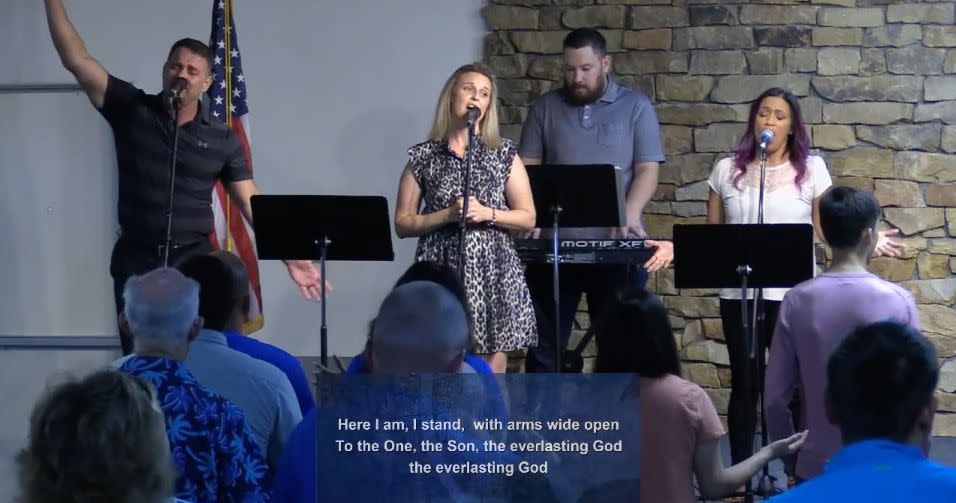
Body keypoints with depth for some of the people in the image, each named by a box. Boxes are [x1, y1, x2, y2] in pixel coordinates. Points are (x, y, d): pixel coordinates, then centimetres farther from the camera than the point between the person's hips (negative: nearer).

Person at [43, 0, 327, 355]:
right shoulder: (132, 109, -1)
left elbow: (252, 204, -2)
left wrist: (290, 257, -13)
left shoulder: (222, 139, 0)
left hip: (193, 259, 0)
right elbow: (76, 59, -7)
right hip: (135, 259, 0)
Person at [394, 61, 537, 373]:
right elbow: (402, 224, 3)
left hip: (494, 272, 1)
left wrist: (486, 213, -9)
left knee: (490, 370, -1)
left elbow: (528, 218, 6)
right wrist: (447, 215, -11)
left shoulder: (504, 154, 8)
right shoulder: (424, 157, 4)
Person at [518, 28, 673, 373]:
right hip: (554, 244, 1)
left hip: (617, 247, -1)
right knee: (544, 341, 6)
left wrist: (630, 213, -19)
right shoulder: (545, 108, 8)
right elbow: (527, 168, 5)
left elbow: (648, 170, -2)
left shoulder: (636, 106, 4)